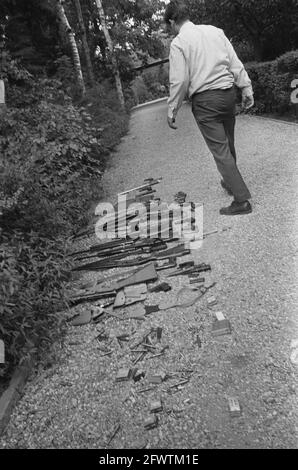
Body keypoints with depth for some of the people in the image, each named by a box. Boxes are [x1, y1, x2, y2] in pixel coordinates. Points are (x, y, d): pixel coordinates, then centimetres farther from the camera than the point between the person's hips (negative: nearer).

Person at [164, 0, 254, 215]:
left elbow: (179, 81, -10)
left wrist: (172, 111, -2)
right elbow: (235, 63, 9)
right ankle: (231, 182, 39)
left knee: (220, 150, -4)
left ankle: (242, 200, -4)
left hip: (205, 100, -6)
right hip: (228, 92, 6)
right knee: (228, 144, 20)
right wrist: (247, 89, 12)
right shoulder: (215, 30, 11)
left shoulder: (178, 42, -5)